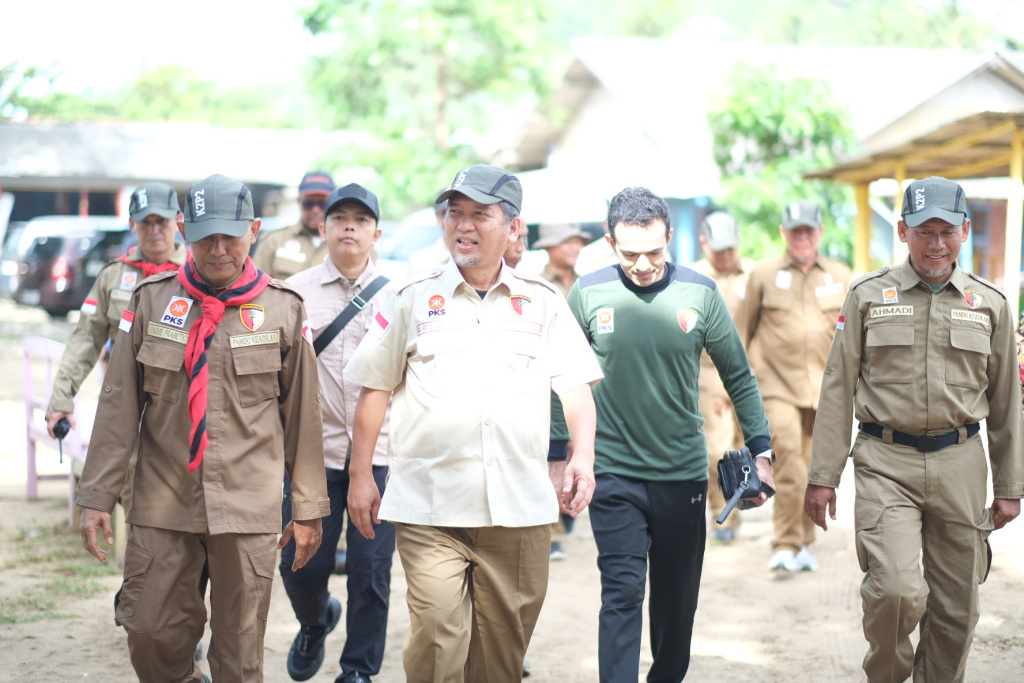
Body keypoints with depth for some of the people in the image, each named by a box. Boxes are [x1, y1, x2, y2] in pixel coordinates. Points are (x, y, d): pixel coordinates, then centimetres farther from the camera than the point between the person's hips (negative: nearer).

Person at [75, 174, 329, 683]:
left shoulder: (283, 310, 2)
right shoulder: (150, 300, 4)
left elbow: (302, 415, 5)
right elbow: (118, 407, 5)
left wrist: (308, 508, 6)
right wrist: (97, 496, 1)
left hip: (248, 507, -1)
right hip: (161, 505, 1)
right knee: (151, 637, 1)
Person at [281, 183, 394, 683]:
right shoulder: (295, 292, 6)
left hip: (381, 452, 0)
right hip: (314, 449, 0)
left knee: (371, 568, -1)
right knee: (302, 565, 2)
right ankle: (315, 623, 36)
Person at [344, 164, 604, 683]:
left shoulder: (543, 303, 9)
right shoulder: (413, 298, 6)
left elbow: (575, 385, 6)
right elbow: (375, 389, 9)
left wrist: (583, 454, -11)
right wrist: (360, 475, 6)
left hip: (520, 509, 2)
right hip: (429, 508, -1)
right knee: (436, 638, -12)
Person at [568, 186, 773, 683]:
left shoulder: (700, 294, -3)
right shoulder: (588, 295, -5)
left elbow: (738, 377, 6)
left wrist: (761, 450, 3)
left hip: (683, 474, 2)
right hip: (613, 474, -2)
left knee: (677, 600, 14)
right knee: (622, 595, -10)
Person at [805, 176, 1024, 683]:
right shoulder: (868, 296, 3)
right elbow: (838, 389, 4)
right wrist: (822, 476, -1)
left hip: (960, 464, 3)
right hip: (886, 463, -2)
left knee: (956, 607, 6)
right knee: (896, 590, -17)